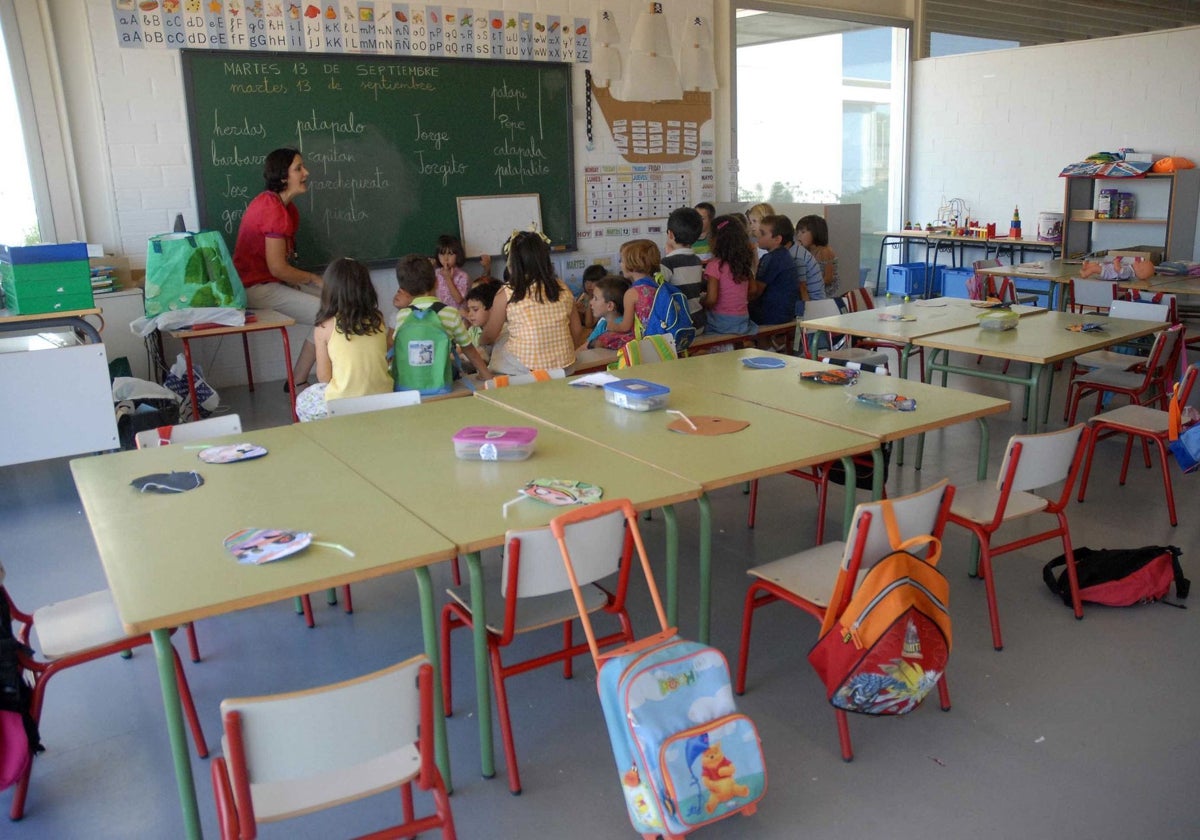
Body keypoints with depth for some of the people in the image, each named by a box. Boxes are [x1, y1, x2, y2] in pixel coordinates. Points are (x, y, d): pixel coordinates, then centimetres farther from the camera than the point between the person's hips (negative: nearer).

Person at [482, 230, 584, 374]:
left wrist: (481, 340, 27)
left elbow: (489, 337, 4)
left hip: (527, 369, -4)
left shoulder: (506, 295, -8)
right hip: (565, 367, 5)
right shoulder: (562, 288, 1)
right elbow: (577, 331, 8)